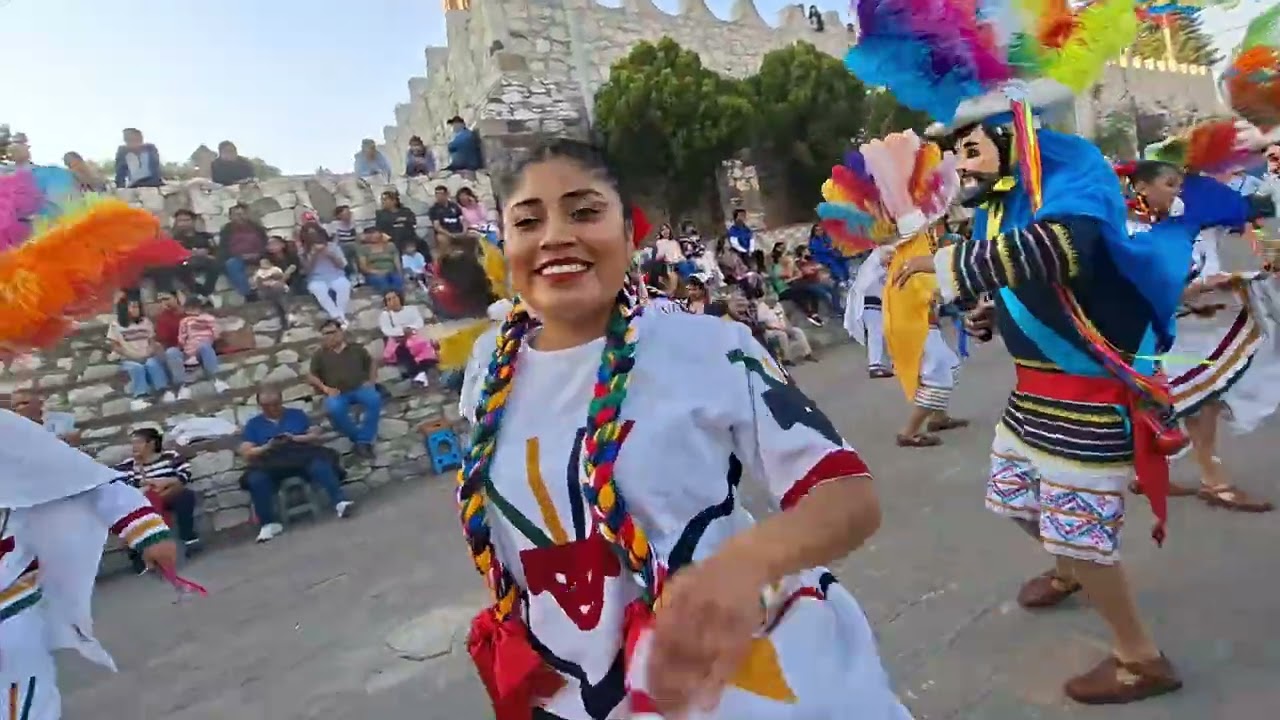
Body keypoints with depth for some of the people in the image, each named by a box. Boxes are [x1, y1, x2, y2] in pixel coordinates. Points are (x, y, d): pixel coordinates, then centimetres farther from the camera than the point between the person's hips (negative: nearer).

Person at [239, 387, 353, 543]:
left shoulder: (297, 414, 20)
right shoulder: (253, 424, 20)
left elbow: (318, 437, 11)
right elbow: (246, 453, 10)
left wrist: (295, 439, -7)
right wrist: (267, 447, -9)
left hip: (302, 457, -1)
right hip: (270, 465, 1)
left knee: (320, 465, -35)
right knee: (256, 479, -33)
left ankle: (340, 502, -46)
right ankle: (269, 523, -28)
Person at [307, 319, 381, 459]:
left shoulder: (356, 349, 16)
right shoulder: (320, 355, 15)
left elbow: (372, 364, 22)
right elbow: (311, 376, 12)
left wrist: (370, 380, 5)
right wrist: (325, 388, -5)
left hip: (360, 388, 1)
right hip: (337, 393, -1)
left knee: (375, 399, -33)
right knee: (334, 409, -36)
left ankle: (364, 440, -25)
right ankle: (357, 437, -14)